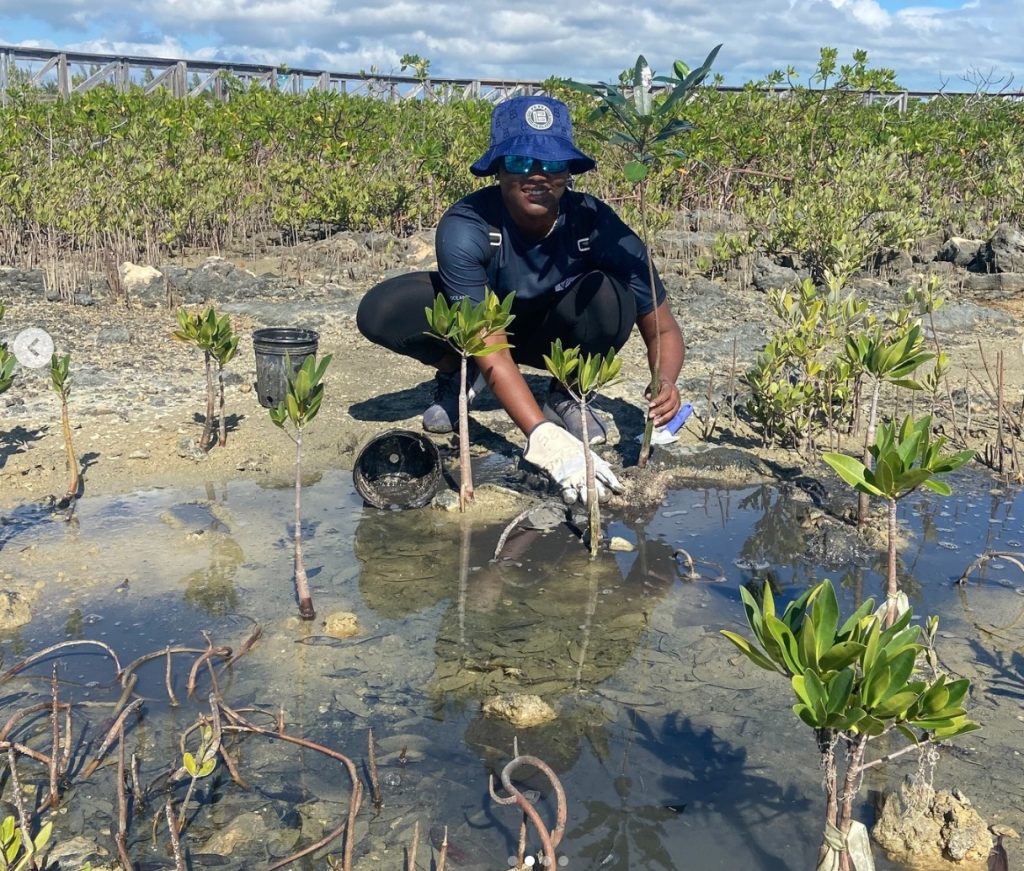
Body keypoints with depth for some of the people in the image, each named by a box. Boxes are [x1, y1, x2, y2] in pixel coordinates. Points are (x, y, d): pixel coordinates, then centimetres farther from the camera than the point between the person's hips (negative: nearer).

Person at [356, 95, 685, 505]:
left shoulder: (596, 224, -29)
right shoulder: (465, 227, -33)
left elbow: (664, 330, -21)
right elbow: (491, 349, -39)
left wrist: (664, 382, -45)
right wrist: (547, 439, -52)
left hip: (553, 333, 1)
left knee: (609, 295, -33)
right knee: (380, 311, -27)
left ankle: (566, 394, -4)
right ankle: (461, 374, 4)